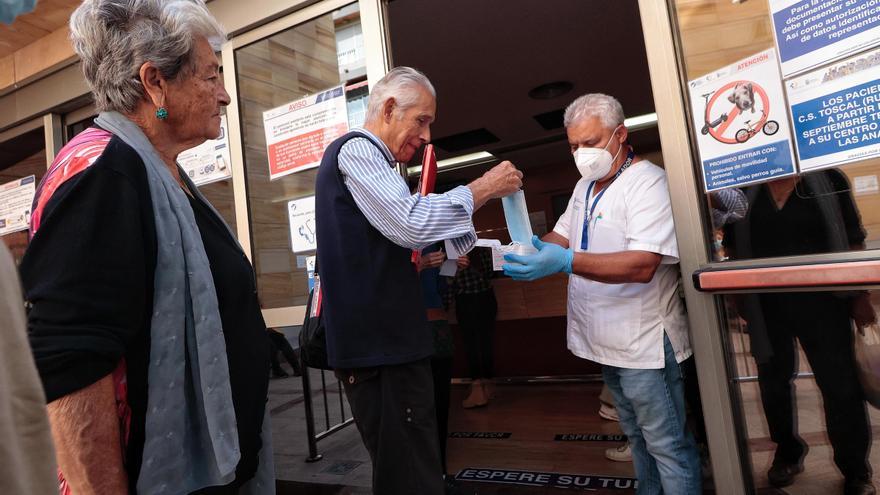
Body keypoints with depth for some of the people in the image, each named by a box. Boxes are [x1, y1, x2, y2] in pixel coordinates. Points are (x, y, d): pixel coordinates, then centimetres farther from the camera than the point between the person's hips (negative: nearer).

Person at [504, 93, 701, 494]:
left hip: (644, 341, -8)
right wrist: (531, 253, -8)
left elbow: (642, 265, -28)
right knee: (637, 436, 23)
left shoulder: (649, 182, -17)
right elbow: (562, 236, 14)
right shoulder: (585, 185, 10)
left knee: (667, 445, 5)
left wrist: (566, 262, -37)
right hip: (608, 340, 8)